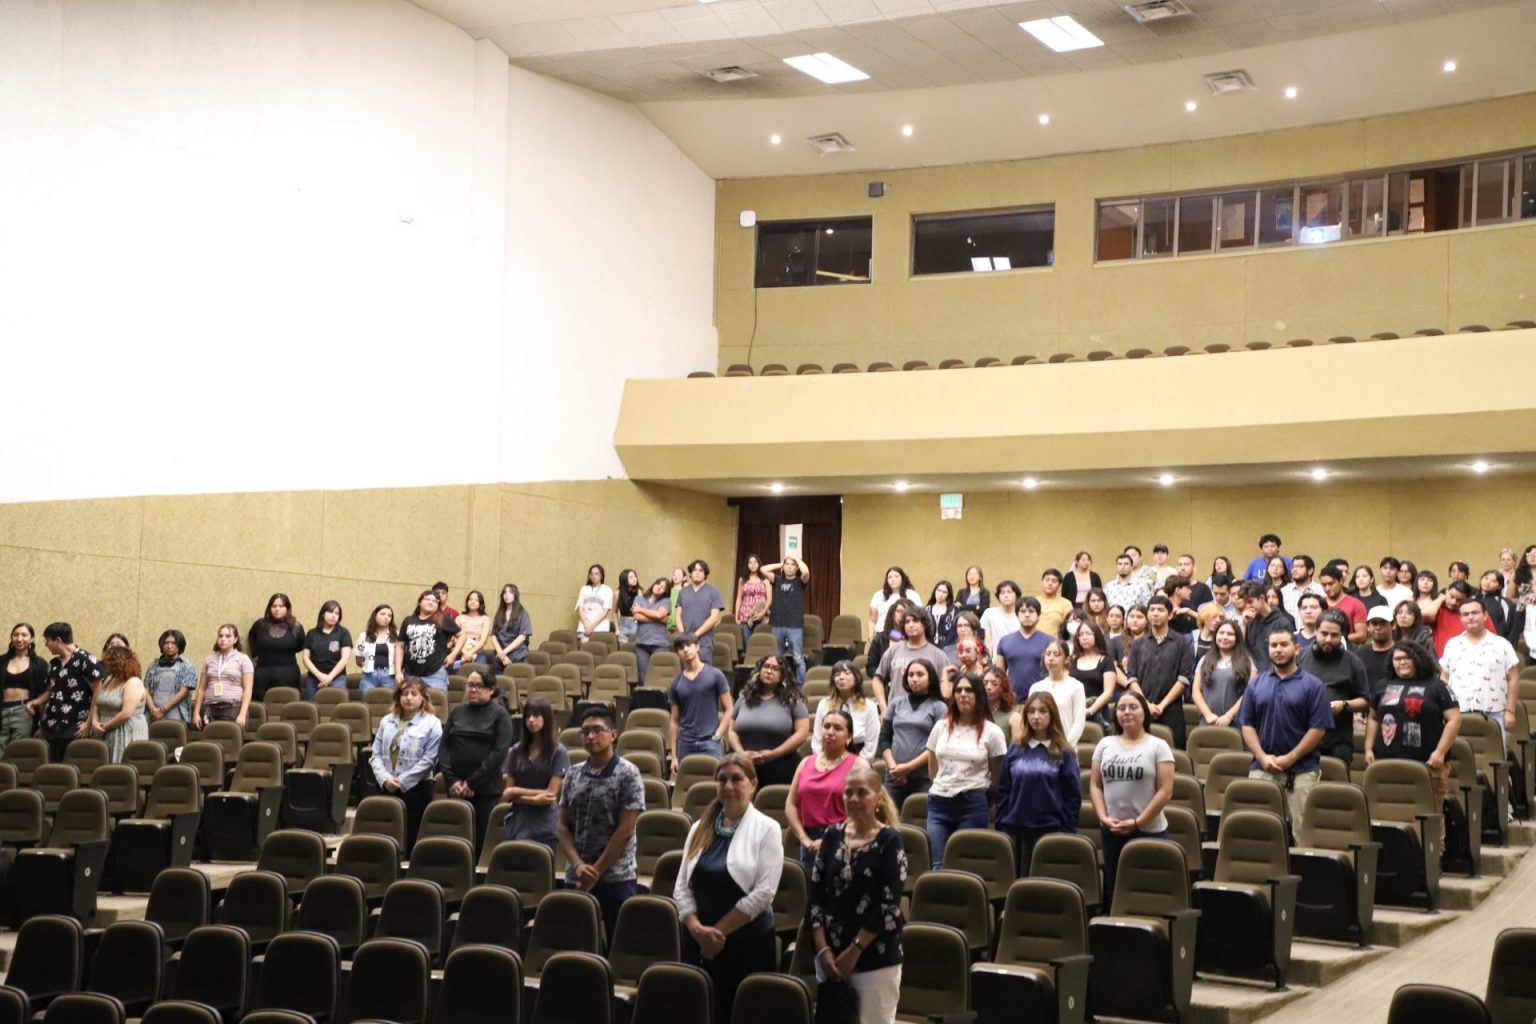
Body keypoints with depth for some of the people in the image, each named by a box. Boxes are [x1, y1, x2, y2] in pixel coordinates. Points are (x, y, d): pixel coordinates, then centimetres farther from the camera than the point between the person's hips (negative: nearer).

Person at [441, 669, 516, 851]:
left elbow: (499, 753, -7)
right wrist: (451, 780, -5)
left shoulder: (500, 714, 1)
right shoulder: (456, 711, 12)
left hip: (487, 790, -3)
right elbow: (444, 747, 9)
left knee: (483, 841, -5)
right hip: (455, 788, 3)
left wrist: (472, 783, -10)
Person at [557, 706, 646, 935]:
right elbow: (563, 827, 8)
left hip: (616, 879, -5)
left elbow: (625, 831, -10)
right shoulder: (573, 775, 8)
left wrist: (596, 871, -11)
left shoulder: (627, 775, -7)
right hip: (575, 879, 5)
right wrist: (578, 865, -8)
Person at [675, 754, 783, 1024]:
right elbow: (682, 887, 6)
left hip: (748, 944, -4)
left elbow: (763, 893, -11)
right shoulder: (700, 828, 9)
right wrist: (697, 929, -10)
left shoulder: (766, 829, -4)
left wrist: (718, 930, -11)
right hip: (698, 942, 4)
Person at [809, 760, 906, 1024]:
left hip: (876, 957, -4)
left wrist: (855, 950, -12)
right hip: (830, 954, 4)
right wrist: (823, 949, -5)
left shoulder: (890, 841, -6)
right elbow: (815, 896, 4)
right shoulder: (833, 836, 5)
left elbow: (889, 905, -11)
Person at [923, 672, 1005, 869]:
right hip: (939, 803, 3)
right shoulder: (941, 727, 10)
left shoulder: (991, 732, -1)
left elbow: (997, 777, 6)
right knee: (938, 865, 0)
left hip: (972, 806, -3)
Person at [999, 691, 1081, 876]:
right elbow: (1003, 791, 10)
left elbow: (1073, 795, -1)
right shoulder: (1015, 750, 8)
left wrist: (1067, 831, -6)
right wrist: (1000, 827, 4)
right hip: (1014, 829, 3)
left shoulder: (1063, 753, 0)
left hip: (1049, 831, -3)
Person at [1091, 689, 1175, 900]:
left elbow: (1165, 791, -6)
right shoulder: (1105, 744, 10)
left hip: (1149, 831, -3)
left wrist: (1137, 822, -11)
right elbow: (1095, 785, 10)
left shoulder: (1158, 746, -1)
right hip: (1111, 831, 4)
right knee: (1113, 890, 8)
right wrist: (1103, 817, -5)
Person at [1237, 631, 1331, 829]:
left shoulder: (1312, 685, 1)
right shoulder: (1256, 684, 10)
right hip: (1262, 769, 3)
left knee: (1302, 828, -2)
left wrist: (1290, 758, -10)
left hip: (1301, 770, -2)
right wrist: (1262, 757, -6)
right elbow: (1247, 725, 8)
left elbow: (1318, 729, -5)